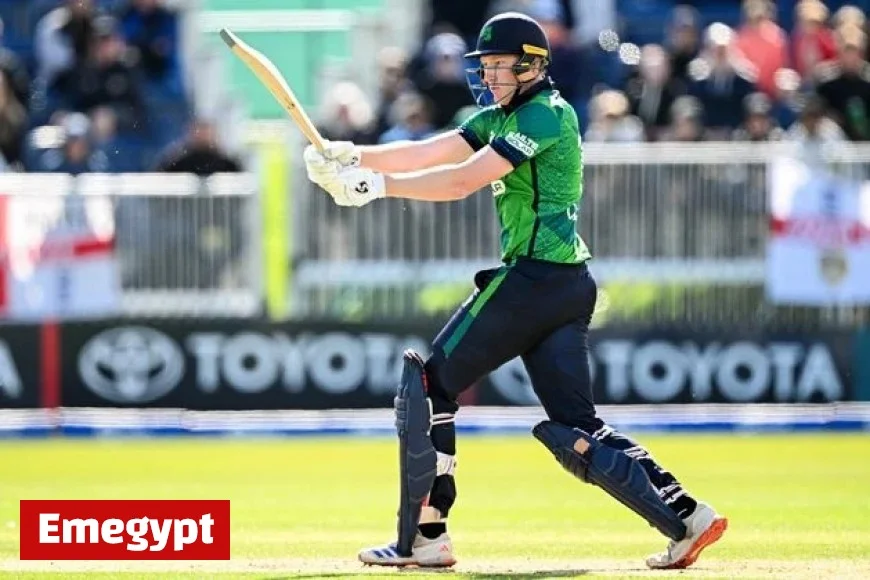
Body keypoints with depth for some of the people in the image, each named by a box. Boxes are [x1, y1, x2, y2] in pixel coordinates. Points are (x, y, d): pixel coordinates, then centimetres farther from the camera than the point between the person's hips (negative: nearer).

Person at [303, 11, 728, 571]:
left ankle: (422, 536, -1)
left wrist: (378, 185, -17)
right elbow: (427, 153, 10)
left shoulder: (548, 115, -10)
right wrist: (355, 157, -4)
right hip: (567, 286, 10)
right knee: (576, 429, 7)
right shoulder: (499, 118, 19)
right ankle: (686, 518, -2)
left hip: (535, 278, -10)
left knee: (430, 384, -2)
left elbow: (464, 180, -18)